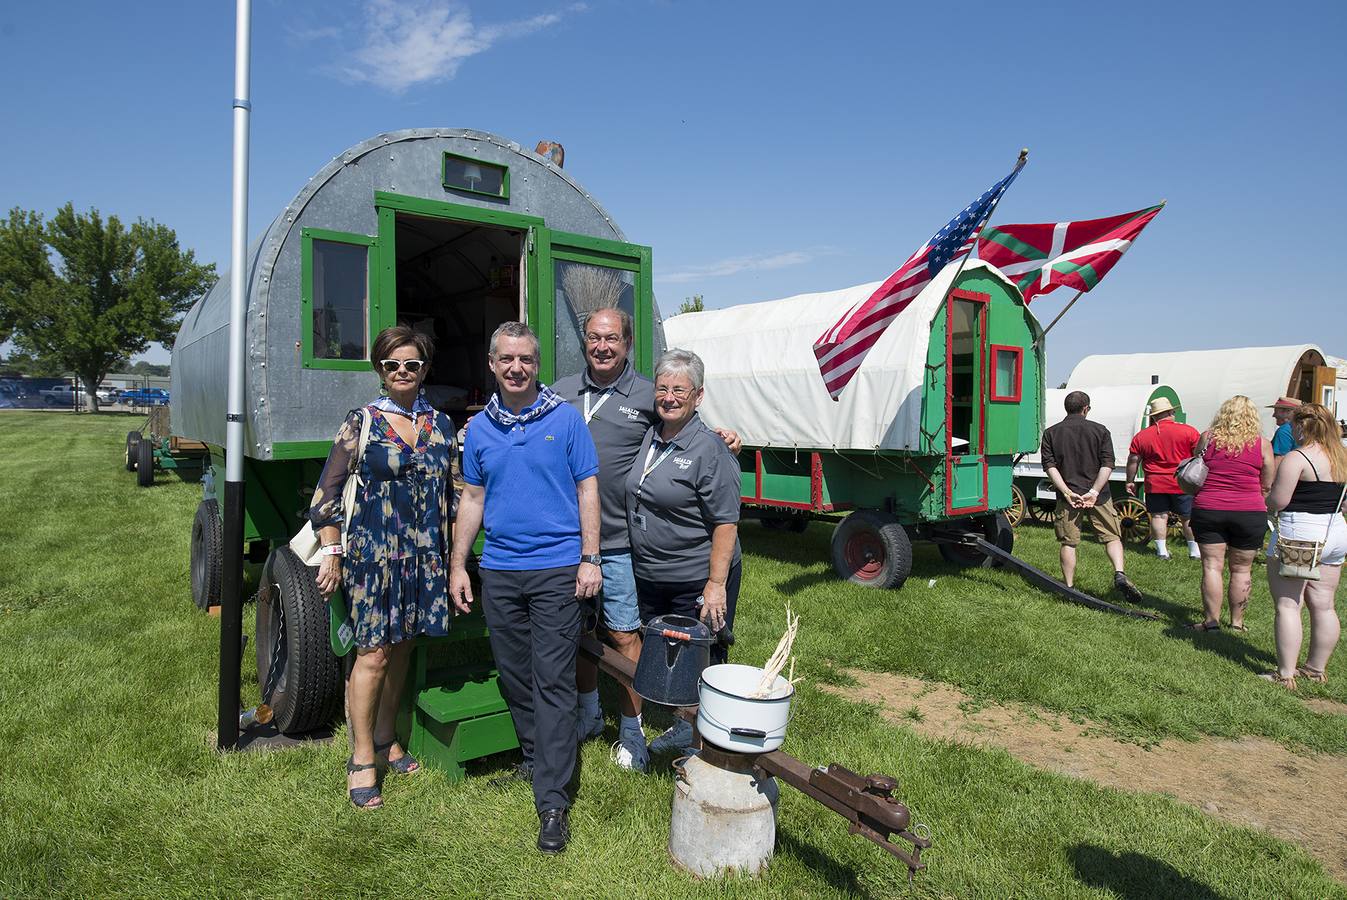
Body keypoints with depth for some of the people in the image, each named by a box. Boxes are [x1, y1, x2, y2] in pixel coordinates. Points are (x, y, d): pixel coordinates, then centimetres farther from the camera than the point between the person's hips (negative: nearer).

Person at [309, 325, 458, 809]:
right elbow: (328, 490, -2)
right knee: (373, 654, -2)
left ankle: (384, 738, 32)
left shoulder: (441, 426, 9)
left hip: (424, 556, 4)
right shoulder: (362, 422, -2)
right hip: (372, 552, -4)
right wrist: (332, 553, -6)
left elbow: (453, 494, 15)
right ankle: (362, 760, 13)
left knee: (402, 648, 15)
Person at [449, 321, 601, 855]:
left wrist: (590, 559, -8)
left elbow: (587, 490, -2)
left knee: (552, 682, -3)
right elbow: (472, 499, 13)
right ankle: (535, 761, 34)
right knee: (514, 676, 14)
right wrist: (457, 564, 9)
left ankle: (553, 802, 2)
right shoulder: (479, 428, 8)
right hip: (498, 571, 4)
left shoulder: (565, 418, -2)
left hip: (556, 569, -4)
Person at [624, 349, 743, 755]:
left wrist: (716, 584, -23)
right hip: (650, 578, 7)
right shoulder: (649, 438, 7)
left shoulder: (710, 449, -16)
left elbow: (726, 524, -18)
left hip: (697, 582, -7)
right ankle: (682, 726, 40)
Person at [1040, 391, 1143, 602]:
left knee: (1068, 543, 7)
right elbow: (1107, 464, -7)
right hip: (1098, 496, 0)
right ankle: (1119, 574, -9)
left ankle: (1069, 588, 11)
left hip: (1067, 496, 0)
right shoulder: (1100, 430, 3)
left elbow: (1049, 466, -6)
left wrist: (1067, 492, -11)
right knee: (1112, 537, 11)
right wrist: (1094, 492, -12)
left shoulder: (1051, 433, 5)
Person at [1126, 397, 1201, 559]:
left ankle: (1162, 550, 6)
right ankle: (1195, 551, 15)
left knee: (1159, 515, 8)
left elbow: (1133, 461, 5)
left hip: (1155, 485, 1)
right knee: (1188, 517, 9)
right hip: (1183, 484, -1)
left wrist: (1130, 481, 13)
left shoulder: (1141, 436, 2)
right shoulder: (1188, 431, -3)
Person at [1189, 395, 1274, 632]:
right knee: (1241, 569, 10)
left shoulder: (1207, 438, 1)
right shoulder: (1262, 443, 0)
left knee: (1212, 566, 3)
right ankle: (1237, 622, 17)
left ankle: (1211, 621, 3)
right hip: (1250, 513, 0)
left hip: (1208, 510, 0)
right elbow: (1267, 486, 6)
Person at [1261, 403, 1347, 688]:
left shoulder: (1297, 457, -14)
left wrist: (1267, 502, 3)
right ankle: (1317, 669, 24)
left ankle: (1286, 674, -2)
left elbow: (1276, 502, -18)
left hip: (1297, 534, -8)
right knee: (1323, 606, 13)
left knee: (1288, 605, -3)